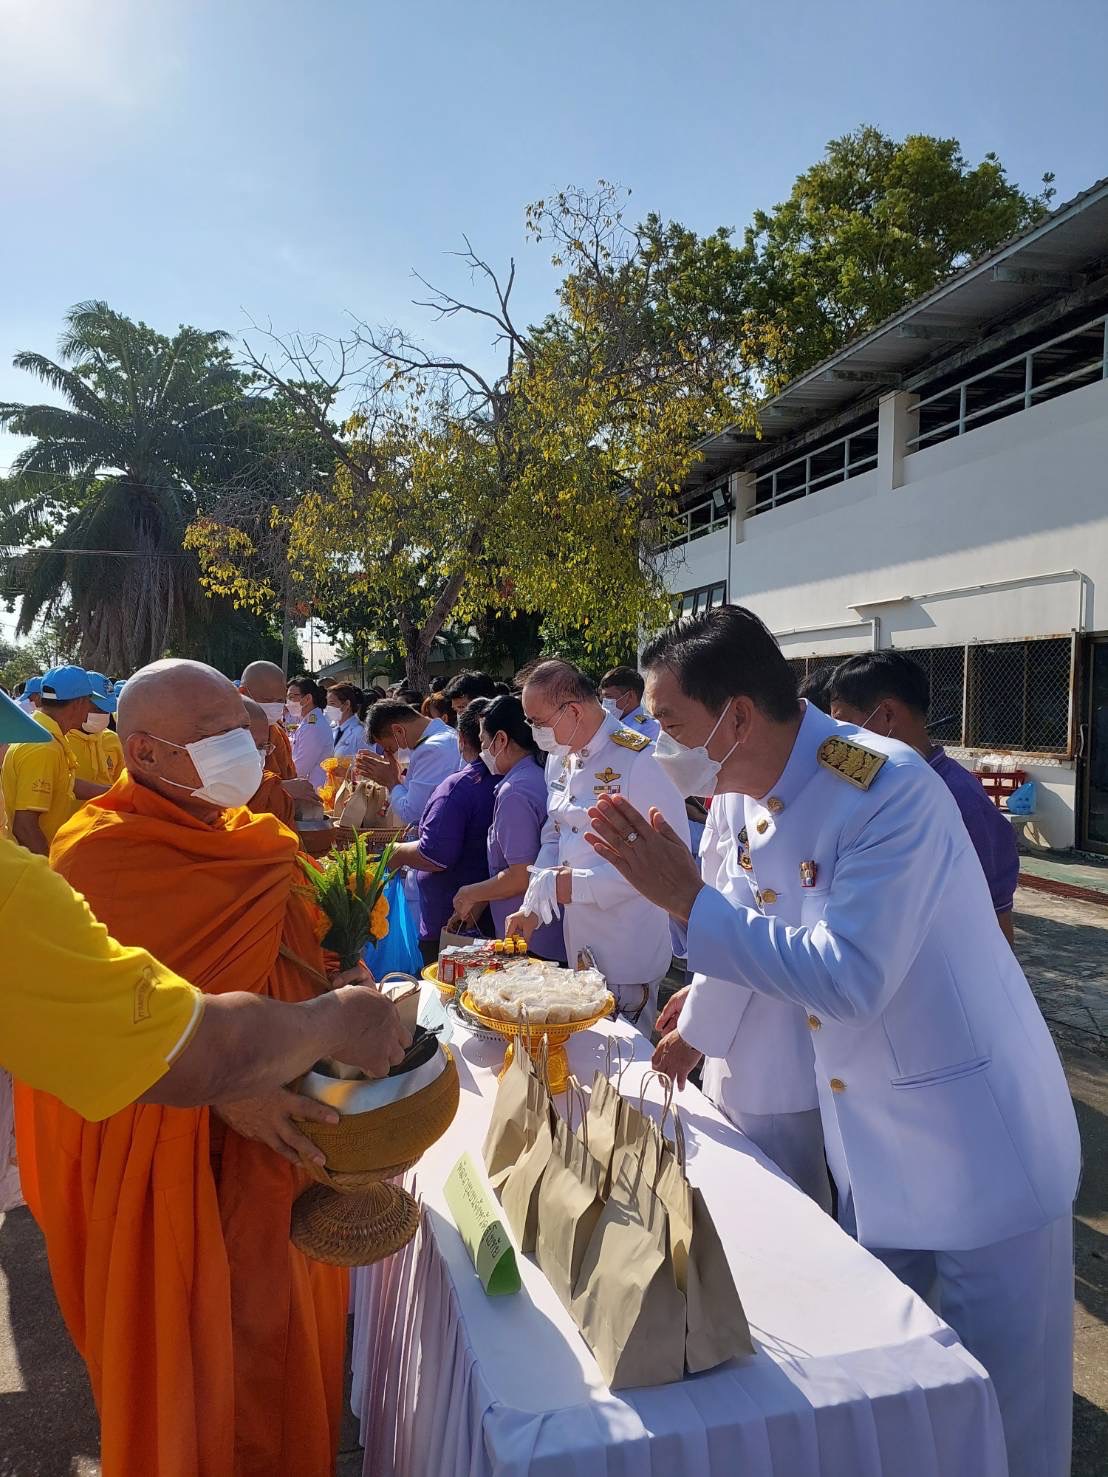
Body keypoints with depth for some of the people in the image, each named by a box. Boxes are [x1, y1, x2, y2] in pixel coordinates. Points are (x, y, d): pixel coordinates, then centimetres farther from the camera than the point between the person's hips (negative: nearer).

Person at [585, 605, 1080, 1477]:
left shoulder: (889, 787, -27)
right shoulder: (759, 798, -2)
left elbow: (848, 978, -32)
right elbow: (762, 936, 14)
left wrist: (688, 900, -29)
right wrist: (696, 1030, 25)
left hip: (980, 1144, -7)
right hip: (871, 1146, 8)